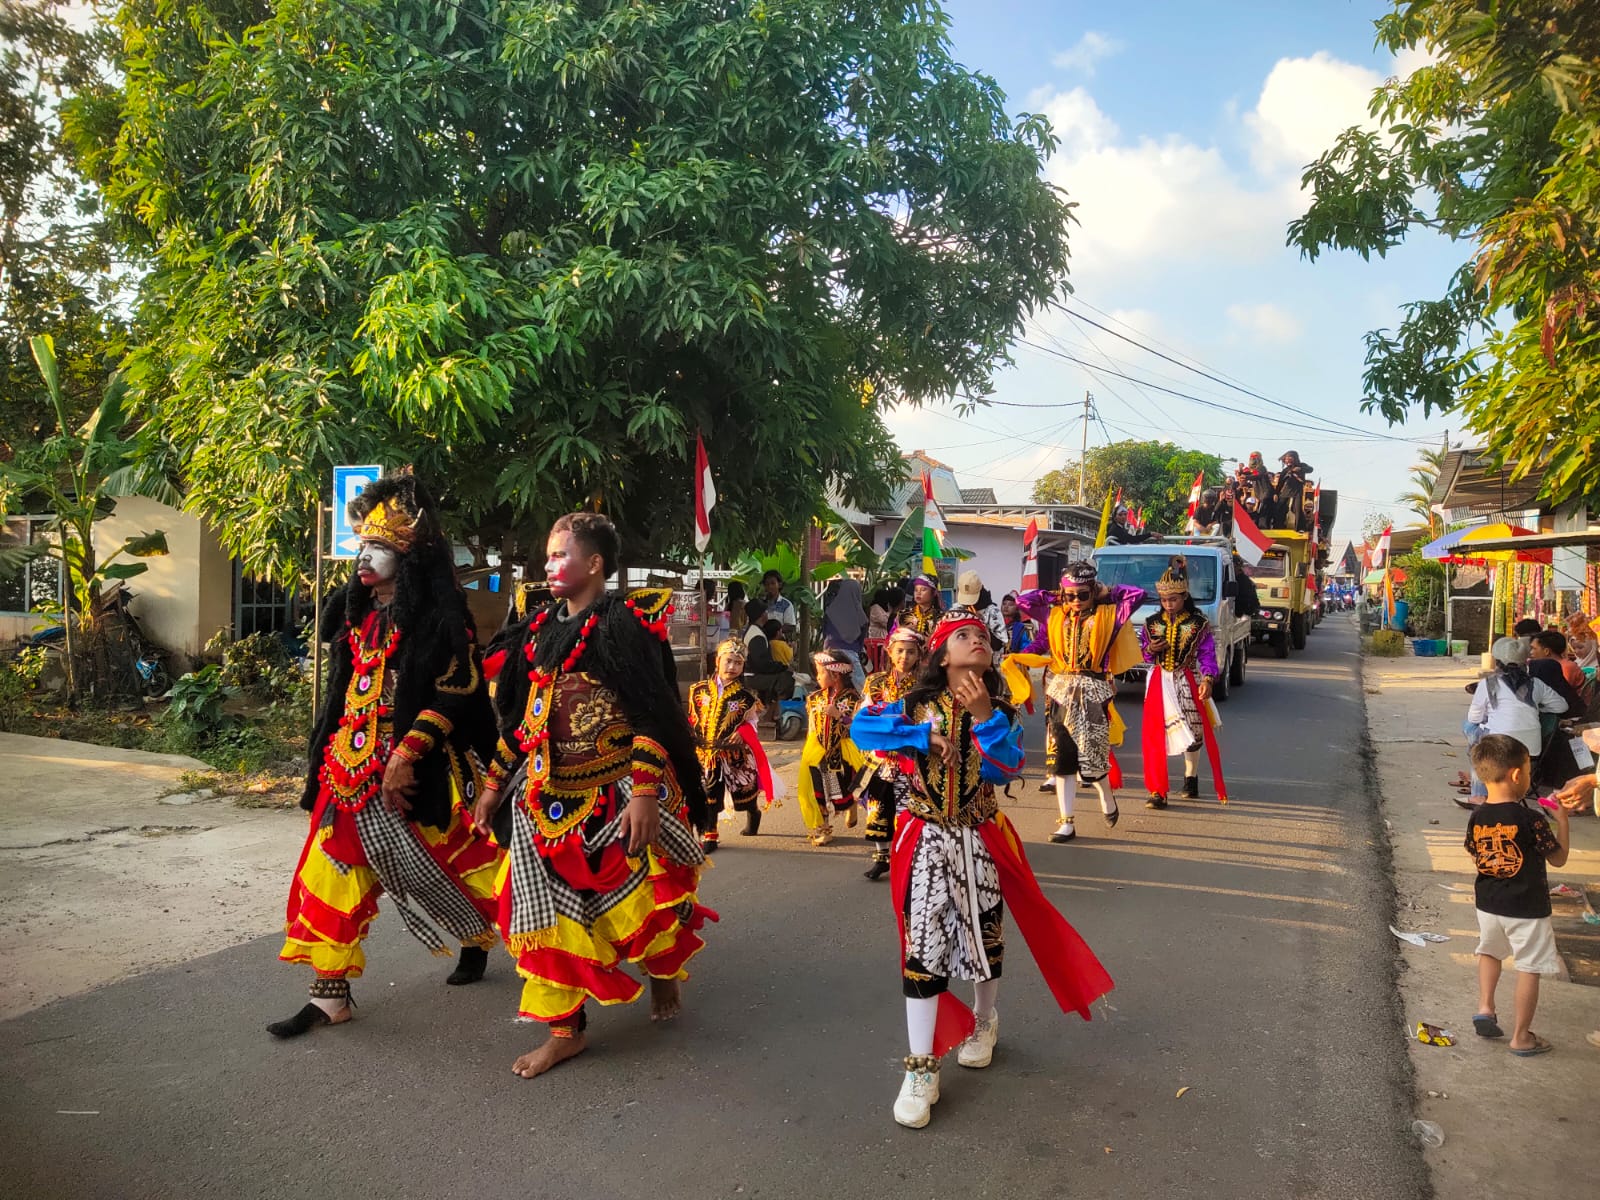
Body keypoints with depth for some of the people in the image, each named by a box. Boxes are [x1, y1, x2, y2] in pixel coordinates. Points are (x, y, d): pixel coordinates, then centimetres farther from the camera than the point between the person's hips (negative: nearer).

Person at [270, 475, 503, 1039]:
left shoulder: (438, 612, -11)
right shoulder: (358, 613, 12)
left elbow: (455, 692, -17)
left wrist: (406, 753, -21)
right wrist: (329, 756, 17)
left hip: (413, 769, -7)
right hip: (352, 767, 7)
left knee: (449, 861, 7)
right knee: (333, 871, 4)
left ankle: (480, 935, 36)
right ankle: (330, 993, 11)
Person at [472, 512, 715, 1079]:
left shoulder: (625, 622, -11)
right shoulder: (537, 628, 9)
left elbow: (652, 716, -16)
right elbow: (519, 718, 15)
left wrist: (646, 793, -22)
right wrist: (494, 785, 16)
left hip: (615, 796, -6)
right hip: (547, 798, 6)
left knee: (636, 898, 4)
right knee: (549, 906, 6)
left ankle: (664, 970, 36)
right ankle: (566, 1029, 20)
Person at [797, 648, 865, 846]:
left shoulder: (852, 698, -10)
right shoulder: (815, 698, 5)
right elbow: (811, 727, 12)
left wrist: (839, 715, -26)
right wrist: (806, 748, 10)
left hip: (843, 752, -4)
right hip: (817, 752, 4)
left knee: (845, 787, 6)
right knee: (816, 790, 0)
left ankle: (851, 807, 42)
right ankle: (821, 828, 16)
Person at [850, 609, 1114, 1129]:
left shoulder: (1001, 711, -1)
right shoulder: (918, 704, -5)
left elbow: (1005, 769, -17)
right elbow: (861, 726, -16)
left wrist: (983, 714, -26)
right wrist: (925, 736, -19)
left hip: (980, 842, 2)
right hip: (926, 841, -2)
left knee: (984, 936, 17)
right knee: (923, 945, -4)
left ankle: (984, 1023, 45)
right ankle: (920, 1070, 4)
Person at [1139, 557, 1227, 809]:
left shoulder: (1199, 623, -5)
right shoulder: (1152, 623, 3)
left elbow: (1207, 654, -5)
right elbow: (1143, 655, 10)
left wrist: (1207, 679, -18)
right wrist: (1150, 650, -12)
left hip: (1188, 682, -1)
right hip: (1159, 682, 1)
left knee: (1193, 731, 7)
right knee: (1156, 734, -5)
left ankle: (1191, 779, 30)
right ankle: (1158, 792, -3)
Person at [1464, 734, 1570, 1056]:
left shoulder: (1477, 817, -6)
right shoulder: (1531, 820, -21)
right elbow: (1558, 858, -7)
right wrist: (1562, 820, -1)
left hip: (1488, 904, 5)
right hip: (1527, 908, -5)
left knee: (1490, 951, 29)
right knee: (1529, 970, 8)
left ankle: (1485, 1007, 20)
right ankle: (1521, 1038, 16)